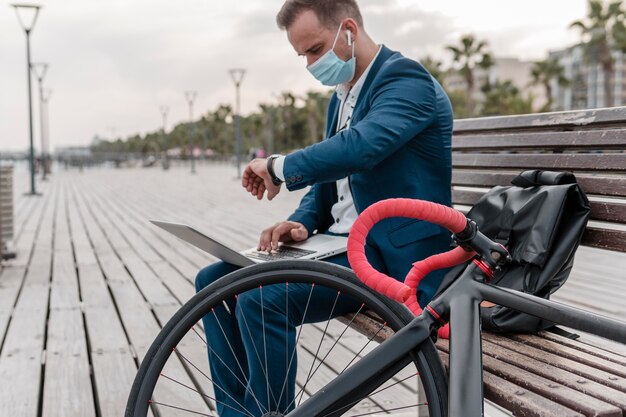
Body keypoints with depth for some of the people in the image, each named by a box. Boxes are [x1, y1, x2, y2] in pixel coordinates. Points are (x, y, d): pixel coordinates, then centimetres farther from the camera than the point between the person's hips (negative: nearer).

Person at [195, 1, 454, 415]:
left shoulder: (405, 78, -12)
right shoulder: (342, 96, 17)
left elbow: (360, 147, -30)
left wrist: (279, 166, -18)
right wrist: (301, 223, -1)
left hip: (391, 254, -9)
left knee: (261, 299, -27)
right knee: (214, 281, 4)